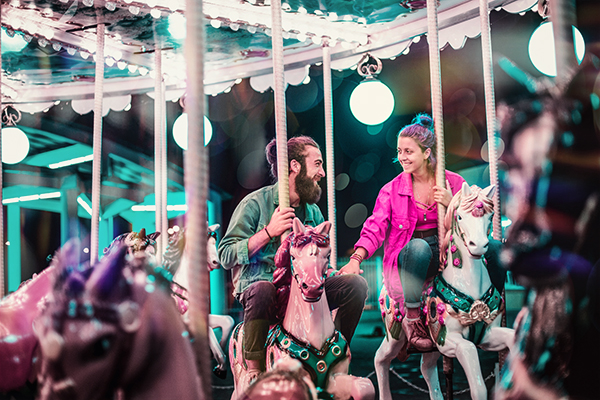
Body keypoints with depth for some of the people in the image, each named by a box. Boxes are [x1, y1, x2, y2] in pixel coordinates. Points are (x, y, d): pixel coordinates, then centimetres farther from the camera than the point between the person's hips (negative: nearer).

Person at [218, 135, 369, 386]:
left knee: (356, 284, -13)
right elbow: (225, 255, -13)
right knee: (263, 290, -41)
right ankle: (254, 370, -24)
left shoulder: (313, 212, 13)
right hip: (257, 285, -5)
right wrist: (269, 232, -19)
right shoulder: (255, 203, -5)